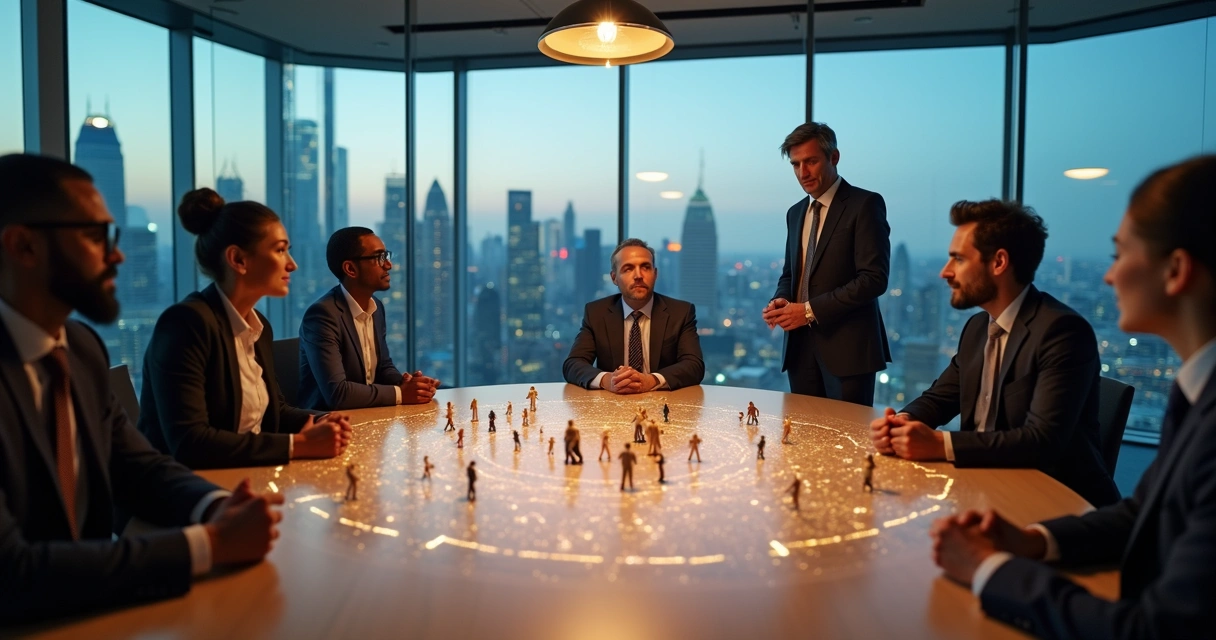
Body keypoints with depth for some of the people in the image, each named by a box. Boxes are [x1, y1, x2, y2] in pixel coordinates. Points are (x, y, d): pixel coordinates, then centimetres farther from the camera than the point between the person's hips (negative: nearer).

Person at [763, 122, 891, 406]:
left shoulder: (865, 205, -5)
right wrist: (781, 300, 1)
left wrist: (811, 310, -17)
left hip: (846, 348, -6)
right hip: (801, 346, 6)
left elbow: (874, 278, -14)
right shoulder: (796, 213, 17)